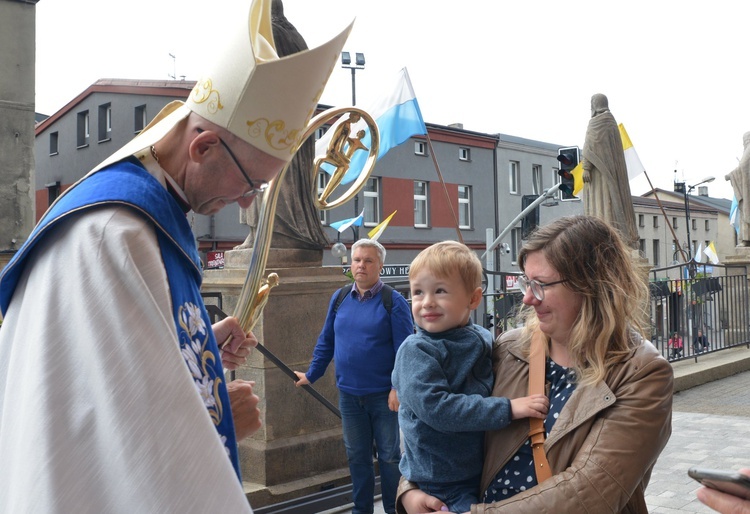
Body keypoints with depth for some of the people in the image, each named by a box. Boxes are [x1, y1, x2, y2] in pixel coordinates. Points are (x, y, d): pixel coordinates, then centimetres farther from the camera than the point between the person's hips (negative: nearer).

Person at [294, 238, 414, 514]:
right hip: (348, 395, 4)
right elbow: (326, 341, 13)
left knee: (389, 456, 8)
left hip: (383, 396, -4)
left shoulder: (393, 301, -8)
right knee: (356, 456, 14)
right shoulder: (339, 299, 6)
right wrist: (311, 375, 13)